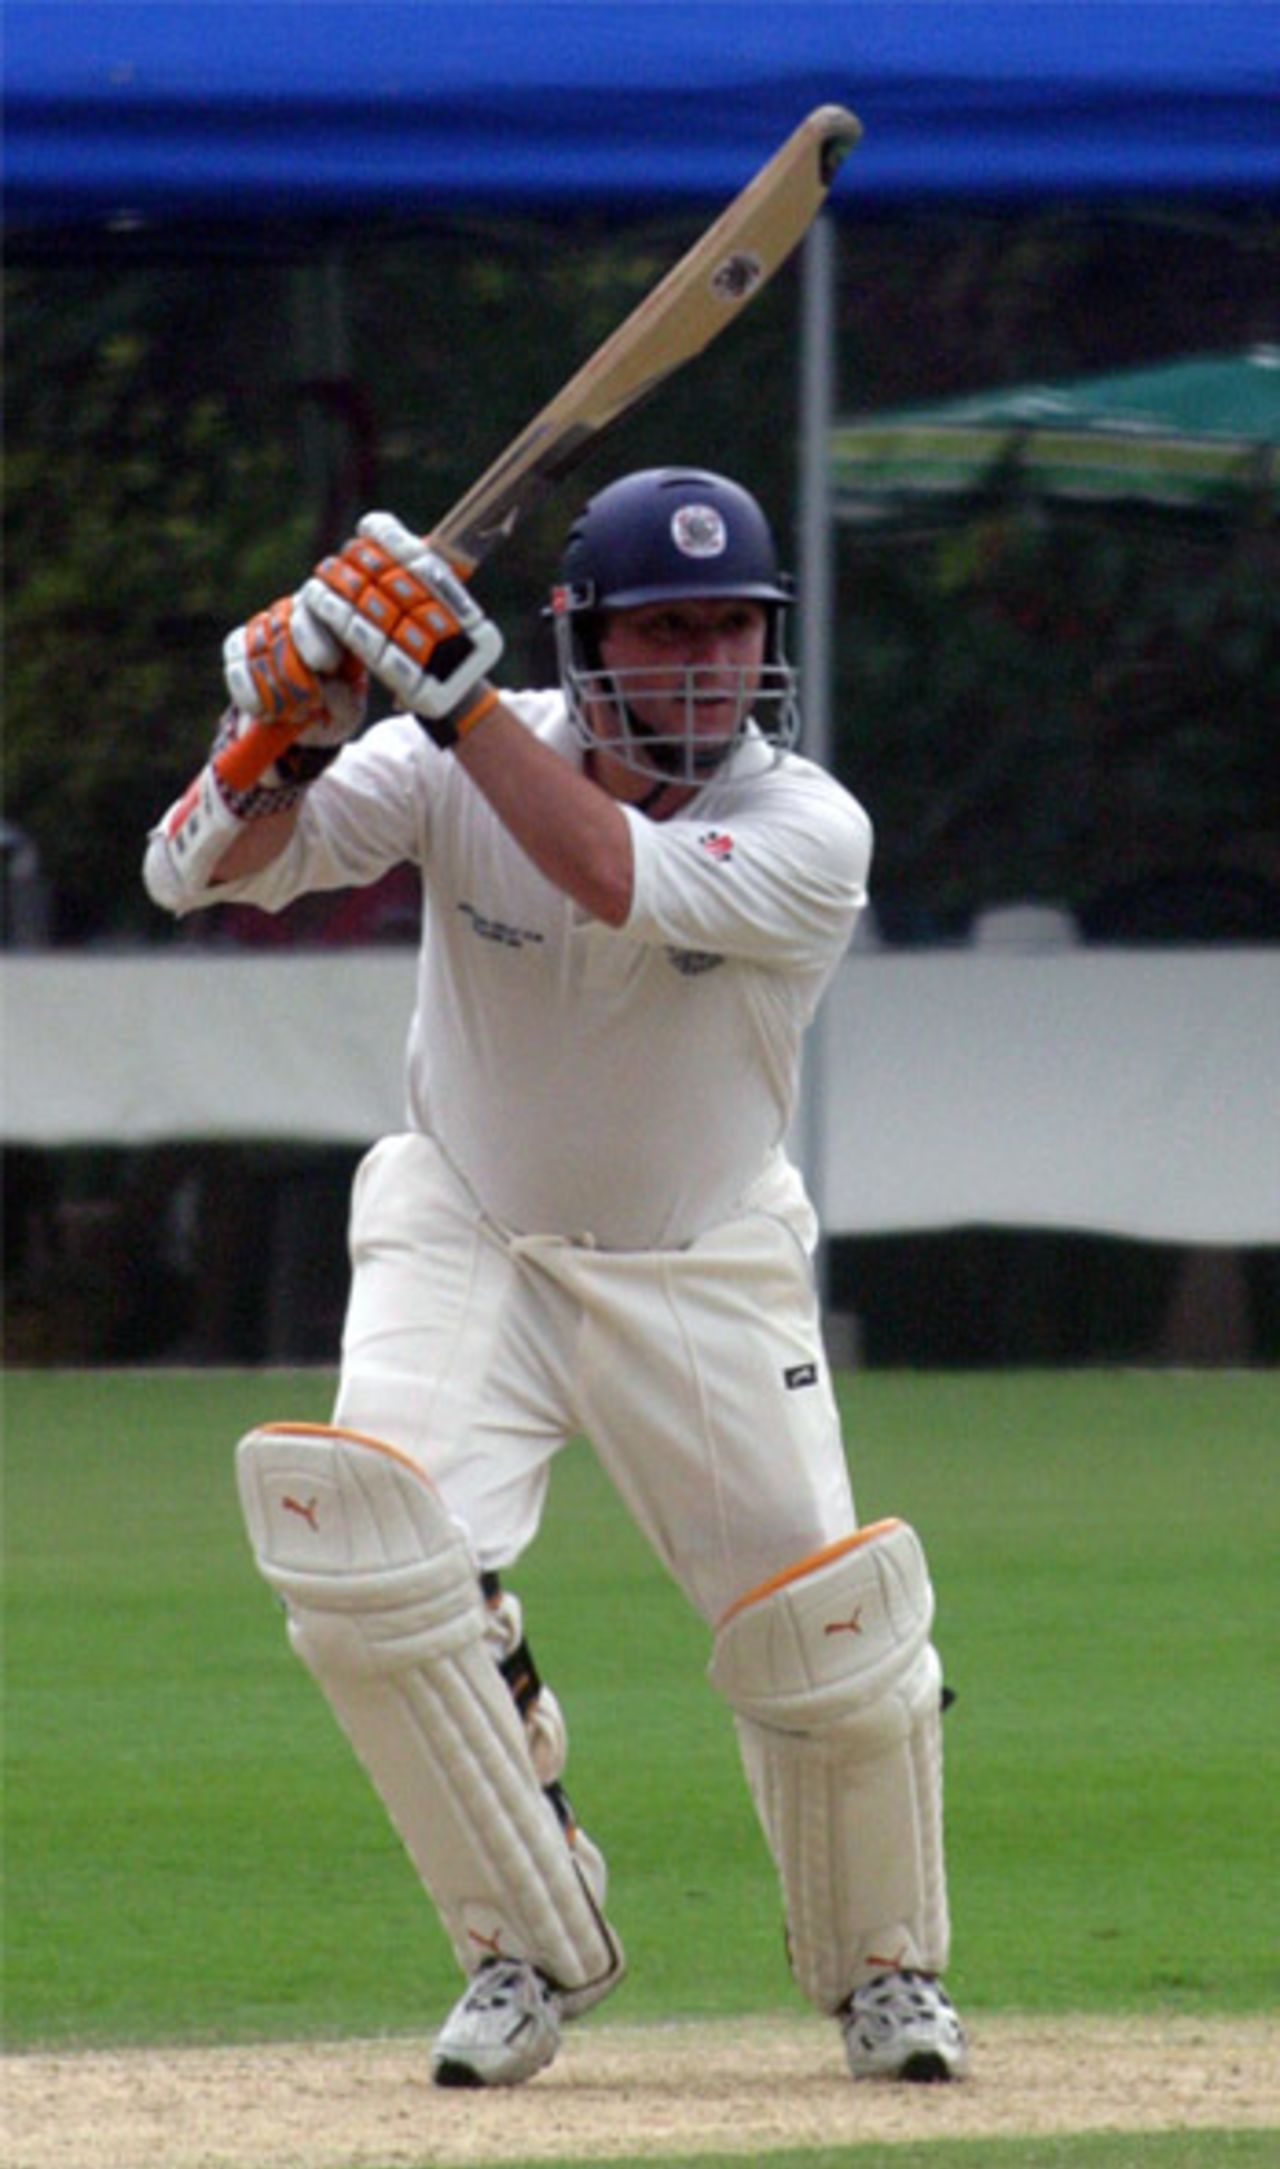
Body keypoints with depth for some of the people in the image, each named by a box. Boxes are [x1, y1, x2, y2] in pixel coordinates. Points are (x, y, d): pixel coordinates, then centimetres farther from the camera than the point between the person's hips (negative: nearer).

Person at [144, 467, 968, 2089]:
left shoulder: (810, 832, -20)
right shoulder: (458, 771, -14)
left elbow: (616, 883, -38)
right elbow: (197, 873, -19)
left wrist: (447, 685, -42)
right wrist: (289, 727, -39)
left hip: (706, 1272, 0)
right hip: (462, 1244, 0)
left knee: (835, 1646, -6)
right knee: (368, 1553, -25)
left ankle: (883, 1970, 25)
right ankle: (532, 1947, -6)